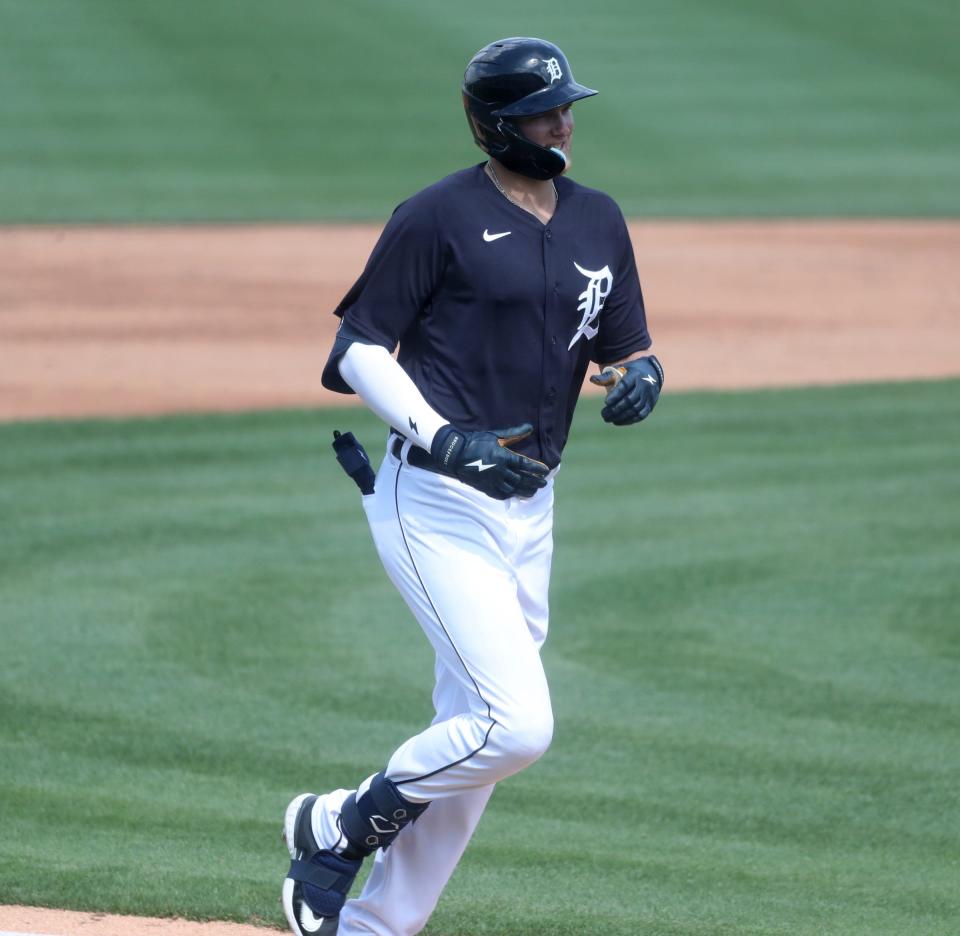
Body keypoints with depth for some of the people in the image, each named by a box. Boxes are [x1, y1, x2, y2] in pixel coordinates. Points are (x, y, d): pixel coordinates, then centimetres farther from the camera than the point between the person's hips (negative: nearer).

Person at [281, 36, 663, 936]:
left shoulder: (597, 221, 10)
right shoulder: (439, 217, -10)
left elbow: (627, 350, 15)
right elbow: (358, 350, -9)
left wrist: (640, 378, -9)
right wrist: (445, 439, -21)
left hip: (527, 513, 8)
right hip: (435, 511, -7)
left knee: (468, 743, 9)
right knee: (516, 723, -16)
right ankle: (337, 826, 5)